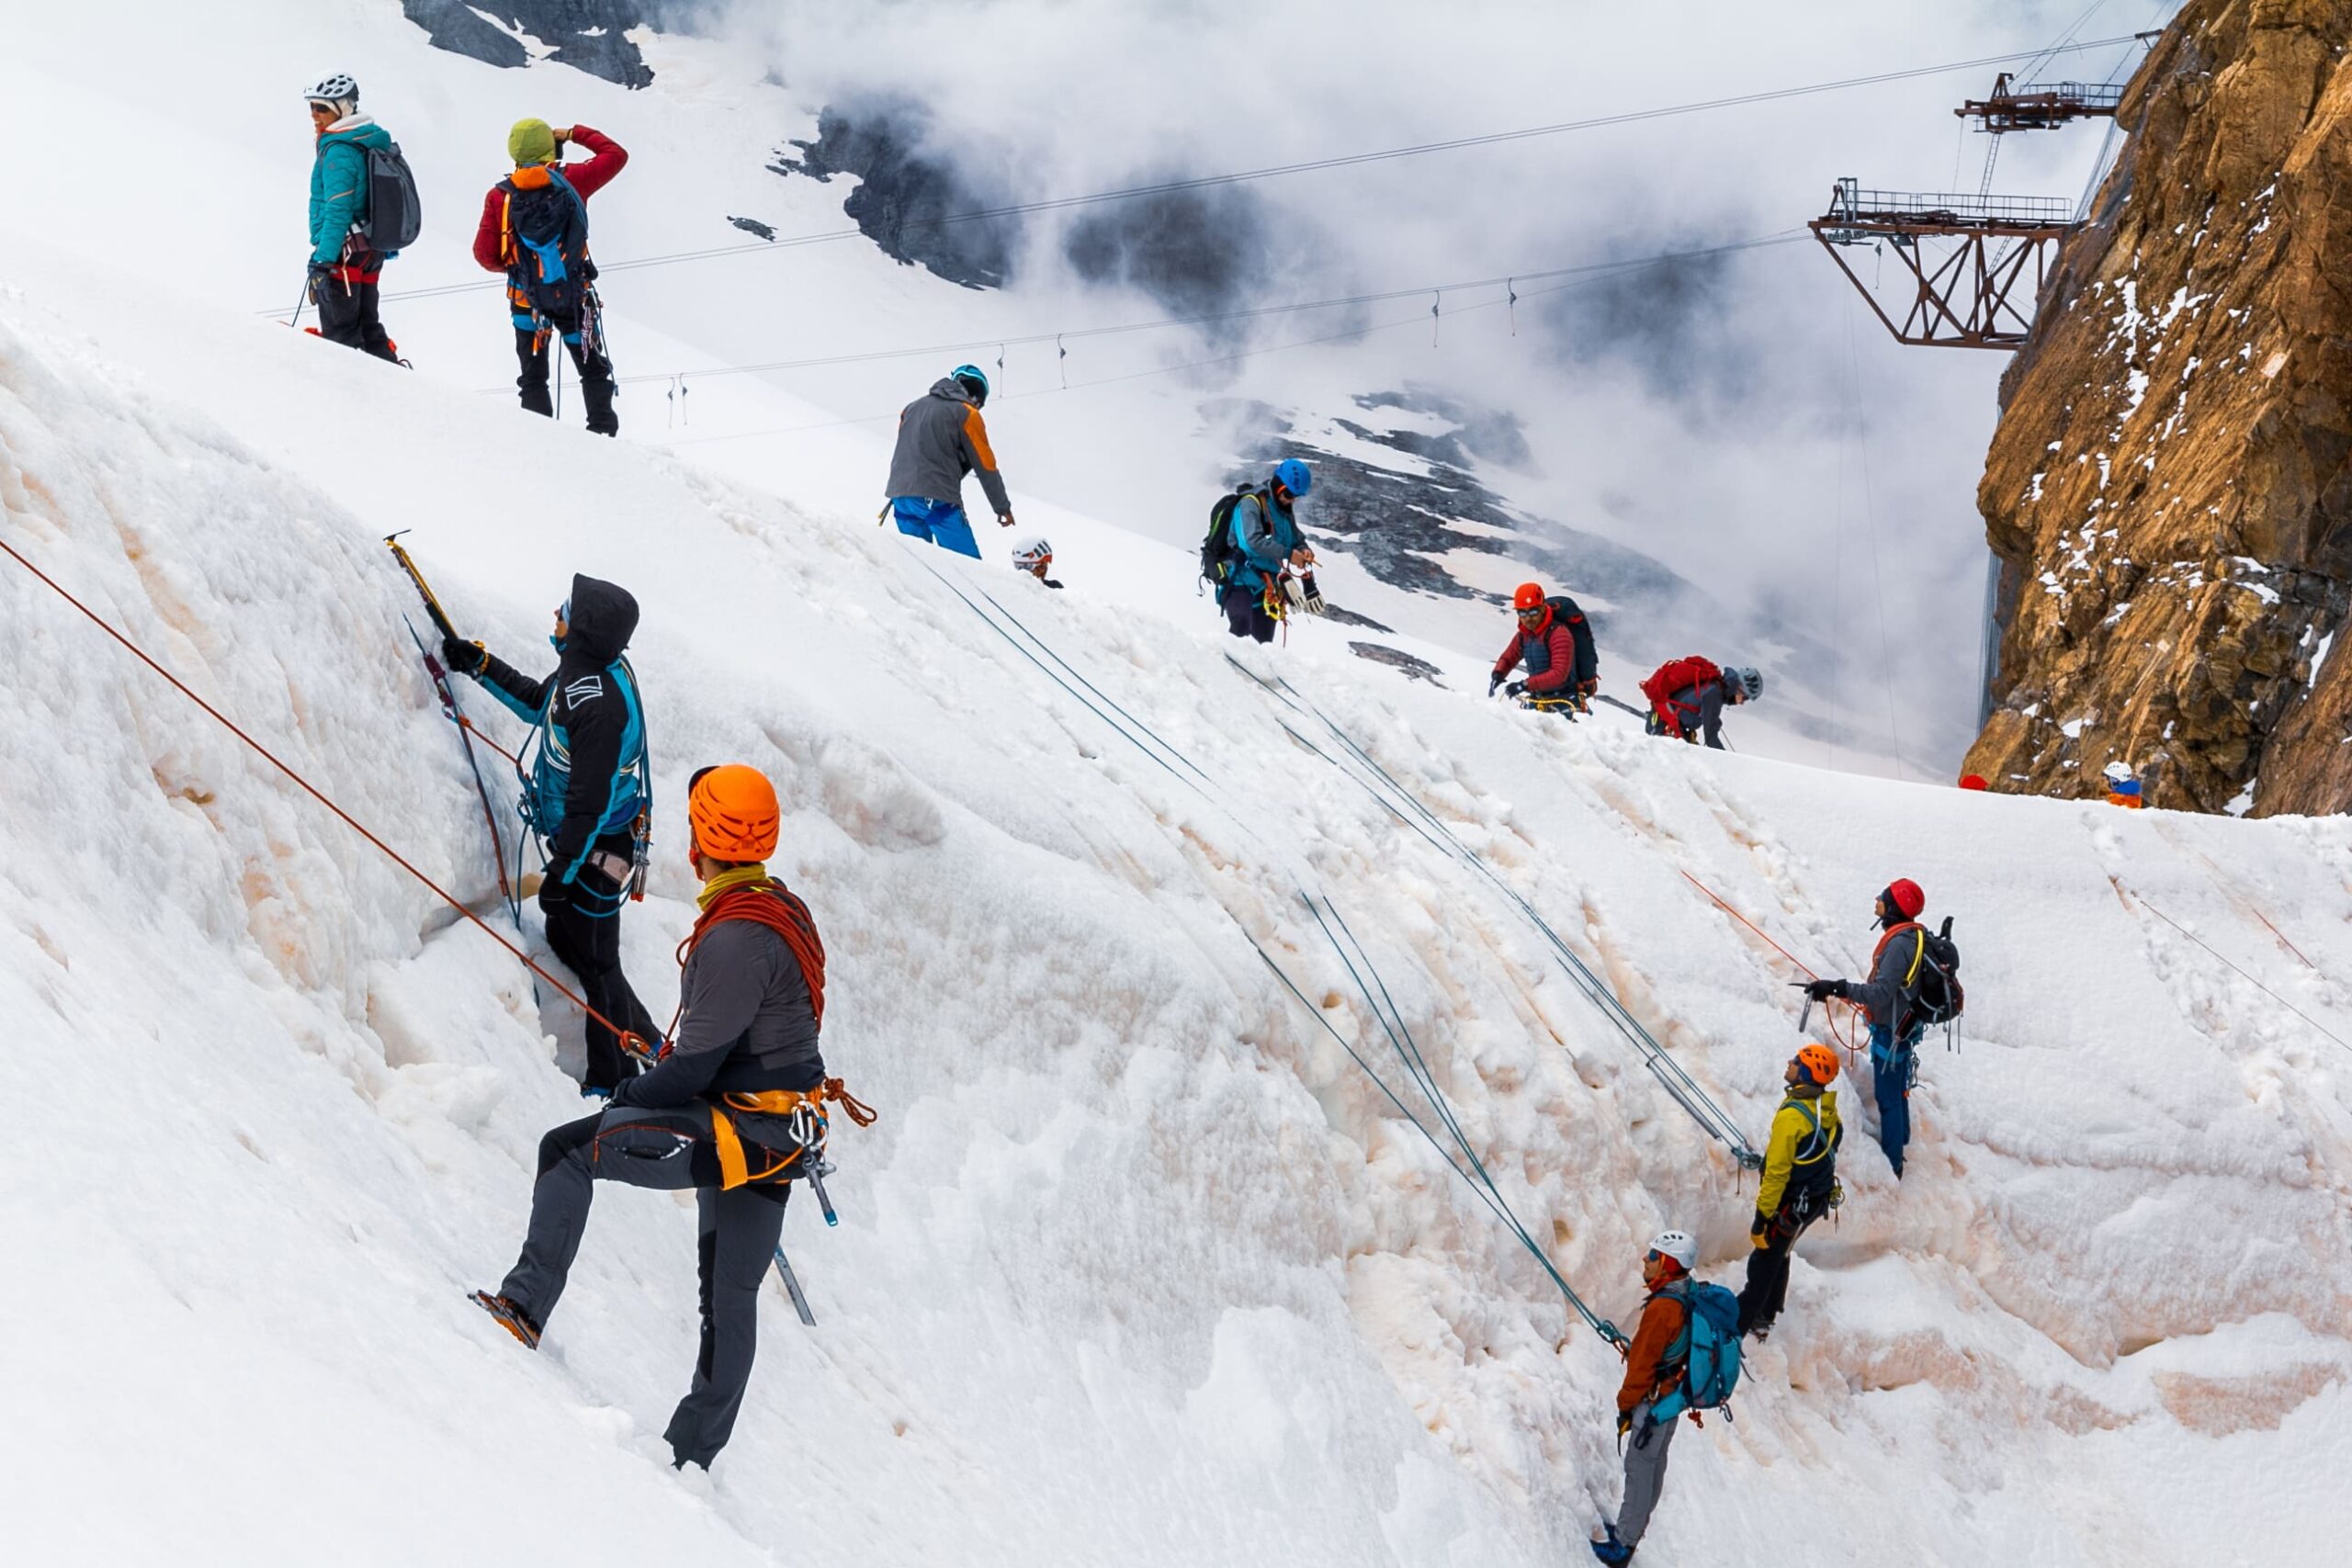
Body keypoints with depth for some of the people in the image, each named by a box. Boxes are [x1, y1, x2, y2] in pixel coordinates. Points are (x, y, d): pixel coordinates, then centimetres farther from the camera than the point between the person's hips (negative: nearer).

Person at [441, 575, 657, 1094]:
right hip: (578, 836, 10)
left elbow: (590, 801, -28)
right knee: (564, 940, 23)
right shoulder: (590, 667, -2)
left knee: (595, 964, 3)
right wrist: (481, 665, 13)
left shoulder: (598, 704, -32)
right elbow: (538, 703, 20)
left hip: (596, 850, -10)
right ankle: (647, 1046, 35)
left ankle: (614, 1085, 17)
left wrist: (563, 869, -22)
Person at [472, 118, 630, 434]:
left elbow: (485, 255, -5)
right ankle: (603, 429, 8)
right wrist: (575, 133, 14)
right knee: (594, 370, 13)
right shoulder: (571, 182, -8)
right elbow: (617, 155, 6)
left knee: (533, 377, 10)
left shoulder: (500, 196, -7)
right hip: (574, 297, 0)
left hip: (526, 301, 1)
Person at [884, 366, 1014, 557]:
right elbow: (985, 466, 3)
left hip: (900, 495, 7)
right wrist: (1003, 507, 9)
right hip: (937, 499, -7)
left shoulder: (914, 407, 21)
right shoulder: (966, 414, 1)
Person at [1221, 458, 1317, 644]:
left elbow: (1297, 539, 26)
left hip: (1265, 587, 8)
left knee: (1263, 641, 4)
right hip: (1240, 581, -8)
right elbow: (1252, 541, -25)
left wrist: (1304, 551, 1)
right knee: (1242, 624, -32)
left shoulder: (1285, 511, 15)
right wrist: (1288, 554, -24)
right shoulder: (1251, 503, -10)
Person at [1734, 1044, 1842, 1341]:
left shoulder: (1791, 1116, -29)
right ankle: (1764, 1316, 40)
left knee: (1763, 1262, 3)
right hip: (1819, 1199, 8)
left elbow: (1777, 1171, -27)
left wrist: (1761, 1217, -21)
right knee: (1778, 1254, 26)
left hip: (1791, 1203, -8)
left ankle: (1737, 1329, 11)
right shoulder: (1827, 1107, -4)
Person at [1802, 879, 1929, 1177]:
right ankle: (1899, 1144, 41)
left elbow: (1881, 993, -35)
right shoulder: (1917, 936, 2)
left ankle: (1891, 1165, 9)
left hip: (1891, 1032, -10)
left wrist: (1838, 988, -37)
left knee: (1888, 1098, 0)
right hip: (1903, 1026, 10)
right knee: (1897, 1093, 25)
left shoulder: (1900, 944, -29)